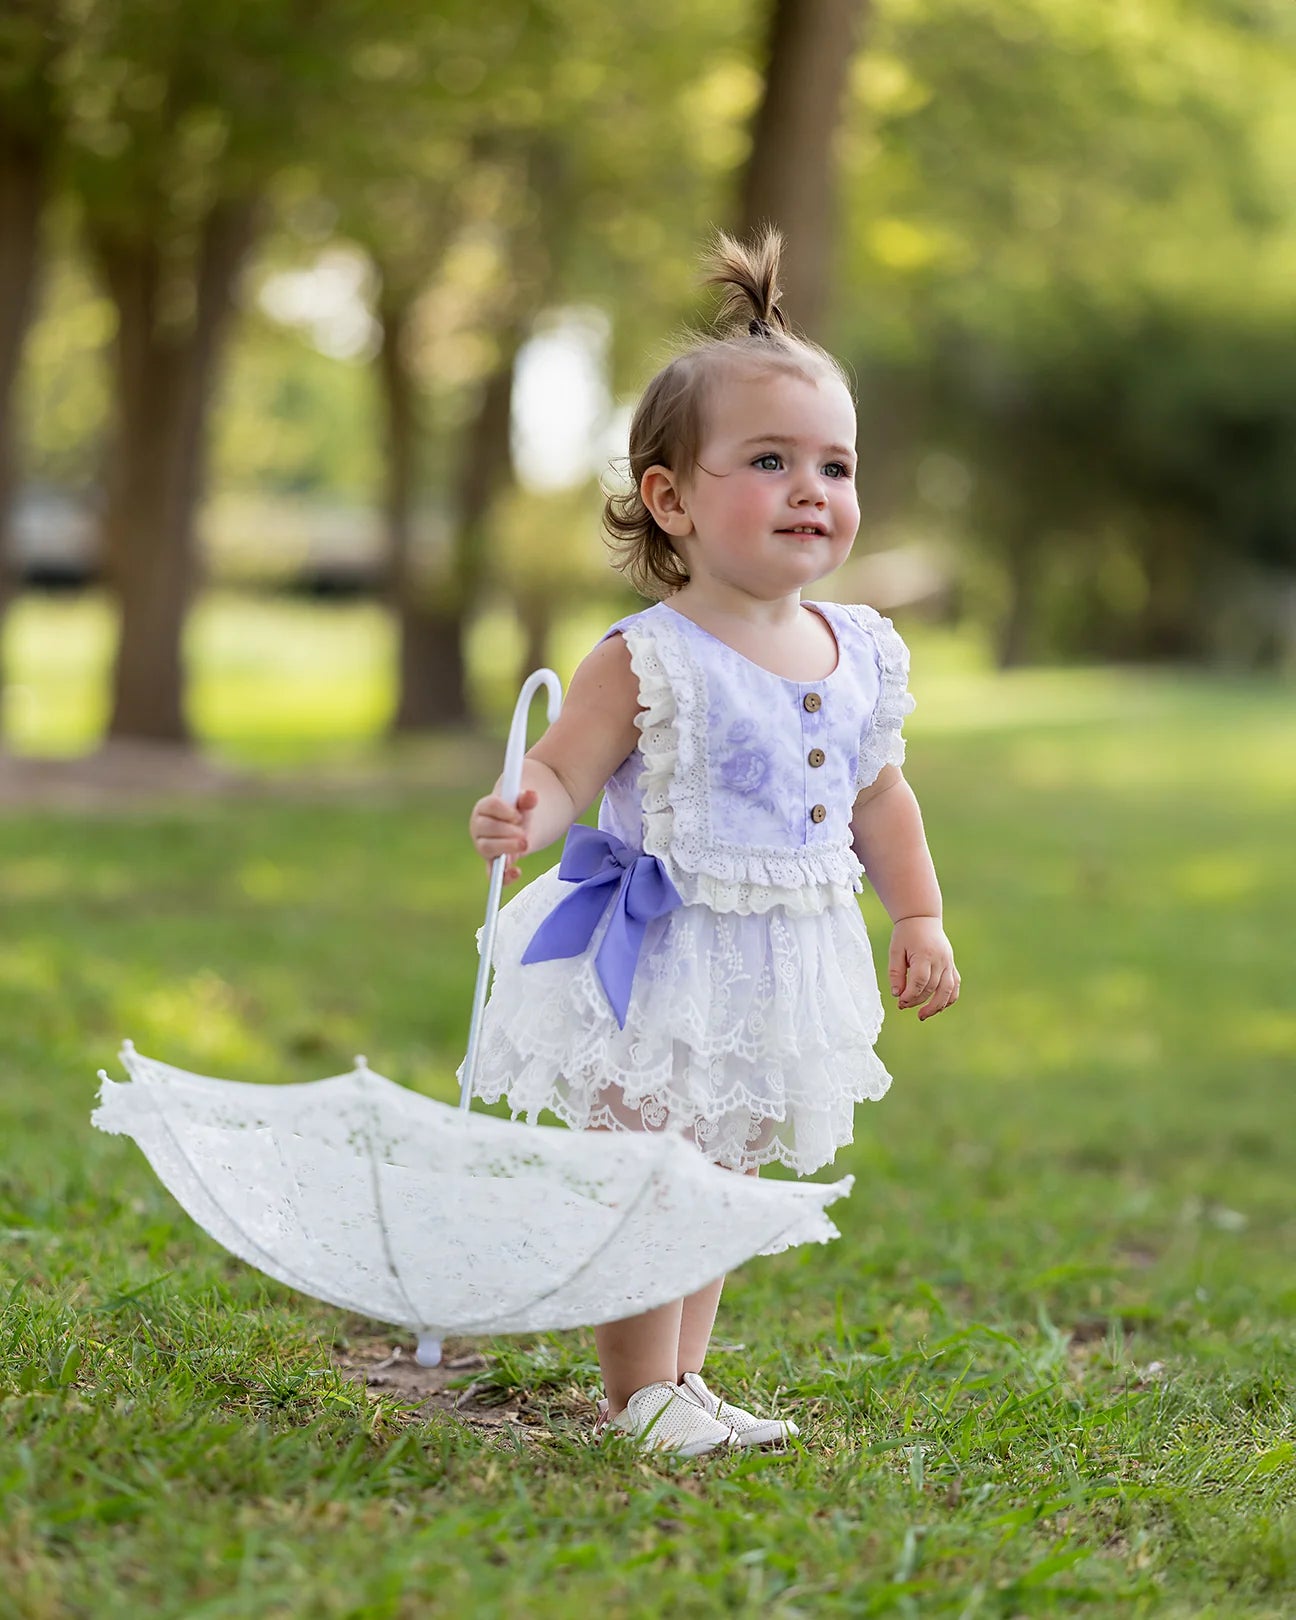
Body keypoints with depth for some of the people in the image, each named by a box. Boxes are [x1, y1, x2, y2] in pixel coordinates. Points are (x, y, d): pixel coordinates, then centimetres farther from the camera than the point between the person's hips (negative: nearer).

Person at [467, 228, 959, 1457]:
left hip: (784, 971, 6)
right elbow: (559, 774, -15)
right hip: (660, 967, -6)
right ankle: (637, 1397, 11)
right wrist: (523, 817, -36)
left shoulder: (859, 655, 3)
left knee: (720, 1182, 17)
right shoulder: (648, 662, -17)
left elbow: (879, 797, 16)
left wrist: (919, 917, 13)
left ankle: (683, 1380, 30)